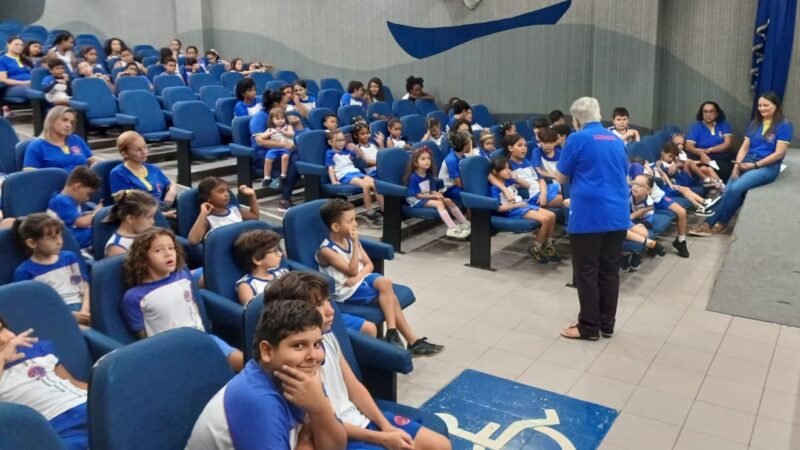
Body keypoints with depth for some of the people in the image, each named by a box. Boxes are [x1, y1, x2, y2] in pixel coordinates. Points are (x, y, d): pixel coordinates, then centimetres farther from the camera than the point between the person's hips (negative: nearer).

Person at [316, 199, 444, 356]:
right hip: (346, 291, -7)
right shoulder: (326, 250, -18)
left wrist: (358, 277, -17)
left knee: (385, 282, -23)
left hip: (360, 280, 7)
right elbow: (352, 271, -22)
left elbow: (369, 264, 4)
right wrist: (355, 243, -27)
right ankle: (413, 341, -13)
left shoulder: (350, 239, 4)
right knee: (388, 296, -20)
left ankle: (392, 333, -15)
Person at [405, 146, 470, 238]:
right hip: (416, 200, -8)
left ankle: (465, 223, -2)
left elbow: (432, 190, 7)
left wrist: (437, 194, -17)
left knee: (448, 201, -6)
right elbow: (418, 195, -18)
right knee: (439, 203, -29)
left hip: (428, 197, 8)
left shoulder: (429, 175, 6)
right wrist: (434, 196, -20)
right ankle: (452, 229, -39)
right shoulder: (413, 177, -18)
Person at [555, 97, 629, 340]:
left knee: (586, 273, 3)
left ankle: (589, 327, 10)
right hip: (618, 215, 6)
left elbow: (561, 178, 0)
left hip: (588, 216, -6)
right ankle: (607, 325, 22)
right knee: (610, 271, 13)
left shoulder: (577, 139, -6)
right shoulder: (617, 141, 13)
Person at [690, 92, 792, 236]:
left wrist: (755, 165, -14)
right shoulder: (754, 123, 14)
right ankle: (709, 223, -22)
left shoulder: (784, 125, -4)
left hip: (768, 167, -5)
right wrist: (737, 164, -7)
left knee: (736, 188, -27)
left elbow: (779, 153, -10)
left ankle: (721, 223, -11)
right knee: (727, 191, -19)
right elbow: (744, 147, 11)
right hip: (747, 162, 5)